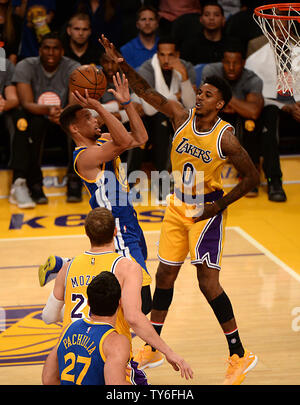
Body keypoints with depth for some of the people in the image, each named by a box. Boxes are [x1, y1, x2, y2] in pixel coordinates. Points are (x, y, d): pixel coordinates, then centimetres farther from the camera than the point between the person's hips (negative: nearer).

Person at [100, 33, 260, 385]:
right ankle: (151, 348, 27)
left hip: (206, 211, -6)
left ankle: (240, 355, 4)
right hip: (177, 207, 6)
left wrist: (219, 205, -14)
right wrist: (121, 64, -25)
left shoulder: (225, 137, -18)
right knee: (164, 276, 12)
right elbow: (147, 92, -12)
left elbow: (252, 177, -12)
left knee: (208, 282, -9)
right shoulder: (181, 117, -6)